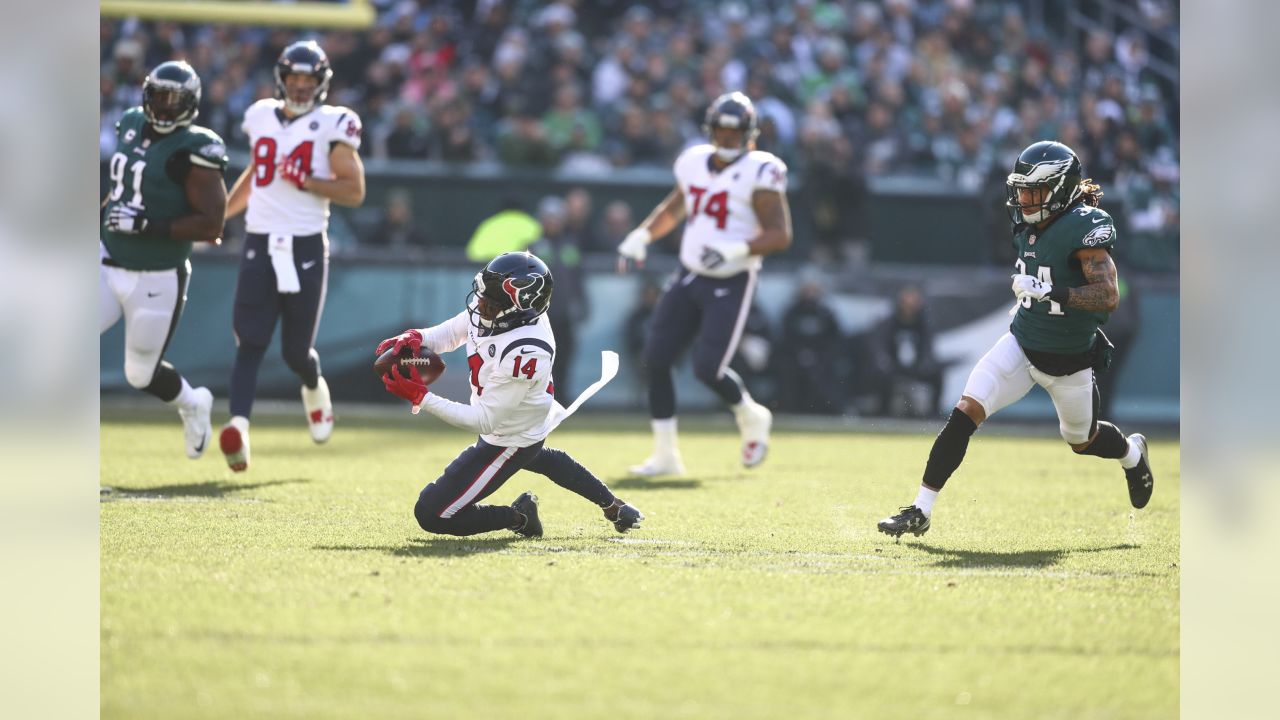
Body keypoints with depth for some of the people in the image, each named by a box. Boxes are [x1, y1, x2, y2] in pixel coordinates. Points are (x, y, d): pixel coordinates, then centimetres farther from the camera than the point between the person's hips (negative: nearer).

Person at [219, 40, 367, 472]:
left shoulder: (332, 126, -3)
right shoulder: (262, 117, 11)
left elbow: (355, 192, -6)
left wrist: (305, 181, -18)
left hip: (306, 246, -3)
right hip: (259, 244, 3)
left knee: (296, 351, 6)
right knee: (250, 342, -12)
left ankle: (314, 389, 40)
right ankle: (239, 424, -24)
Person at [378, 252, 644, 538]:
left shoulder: (523, 353, -41)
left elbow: (484, 420, -33)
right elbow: (450, 333, 0)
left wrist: (420, 397, -38)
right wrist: (415, 339, -22)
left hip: (510, 439, -9)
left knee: (431, 514, -8)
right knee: (542, 459, 43)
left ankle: (518, 517, 6)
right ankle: (615, 507, 54)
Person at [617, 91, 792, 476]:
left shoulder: (759, 173, -13)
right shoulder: (695, 163, 7)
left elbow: (780, 234, -17)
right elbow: (674, 208, 25)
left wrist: (736, 250, -30)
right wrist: (642, 235, 10)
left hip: (731, 284, -6)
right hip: (689, 278, 6)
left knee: (707, 369, -12)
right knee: (656, 358, -2)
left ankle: (752, 418, 21)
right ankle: (665, 455, 8)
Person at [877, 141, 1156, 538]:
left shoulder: (1084, 228, -22)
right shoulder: (1028, 226, 0)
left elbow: (1108, 296, -30)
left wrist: (1051, 293, -38)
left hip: (1069, 363, -5)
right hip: (1021, 344, 5)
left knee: (1082, 441, 18)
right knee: (965, 412, -13)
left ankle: (1132, 453, 54)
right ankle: (921, 511, -11)